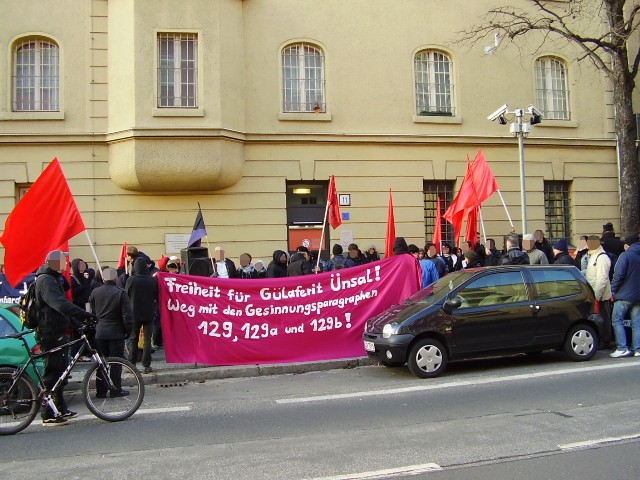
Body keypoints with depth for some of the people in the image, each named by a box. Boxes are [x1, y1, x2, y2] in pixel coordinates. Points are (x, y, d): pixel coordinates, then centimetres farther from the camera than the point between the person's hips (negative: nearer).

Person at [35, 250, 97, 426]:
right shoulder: (46, 281, -16)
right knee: (52, 372, -6)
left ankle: (61, 409, 23)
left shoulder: (53, 279, 18)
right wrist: (85, 314, -37)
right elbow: (61, 305, -31)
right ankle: (48, 415, 0)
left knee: (60, 371, 14)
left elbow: (62, 306, 23)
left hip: (57, 332, 10)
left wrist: (77, 324, 17)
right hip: (50, 334, -10)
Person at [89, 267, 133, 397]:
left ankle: (101, 390, 13)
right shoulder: (120, 293, -11)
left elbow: (91, 311, 12)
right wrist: (128, 329, -2)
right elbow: (127, 314, -12)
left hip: (99, 332, 4)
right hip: (116, 332, -4)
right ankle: (116, 389, 5)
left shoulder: (95, 292, 1)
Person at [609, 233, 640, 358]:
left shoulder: (626, 255, -9)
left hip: (625, 295, -6)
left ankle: (622, 348, -8)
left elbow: (618, 275, -14)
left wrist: (613, 290, -5)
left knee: (616, 320, -1)